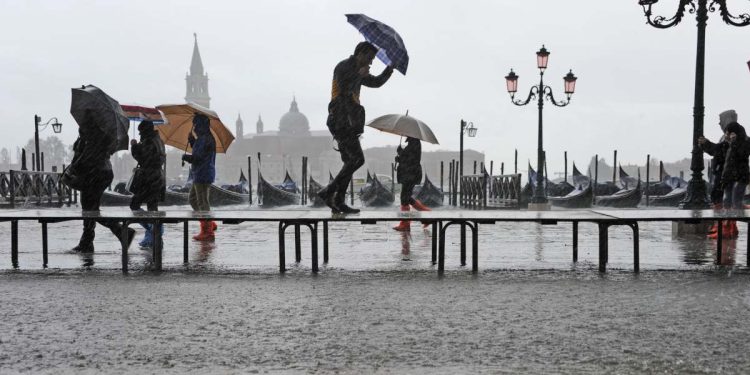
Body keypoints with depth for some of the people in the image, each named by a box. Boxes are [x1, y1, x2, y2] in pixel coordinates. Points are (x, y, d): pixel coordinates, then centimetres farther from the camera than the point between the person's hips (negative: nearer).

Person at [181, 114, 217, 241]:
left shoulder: (205, 139, -18)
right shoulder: (205, 138, 16)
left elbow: (197, 157, -21)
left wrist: (186, 157, -3)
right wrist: (192, 141, 10)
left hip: (203, 175, -11)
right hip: (200, 174, 11)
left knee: (202, 202, -6)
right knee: (193, 199, 19)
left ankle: (207, 233, -1)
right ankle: (209, 224, 21)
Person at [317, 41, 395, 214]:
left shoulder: (356, 71, 22)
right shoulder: (343, 67, -8)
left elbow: (377, 82, 30)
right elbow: (344, 89, -23)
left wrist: (391, 66, 18)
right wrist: (360, 75, -11)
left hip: (347, 123, 10)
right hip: (341, 121, -10)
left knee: (350, 162, 6)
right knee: (358, 159, -14)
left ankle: (338, 202, 6)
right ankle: (328, 192, -12)